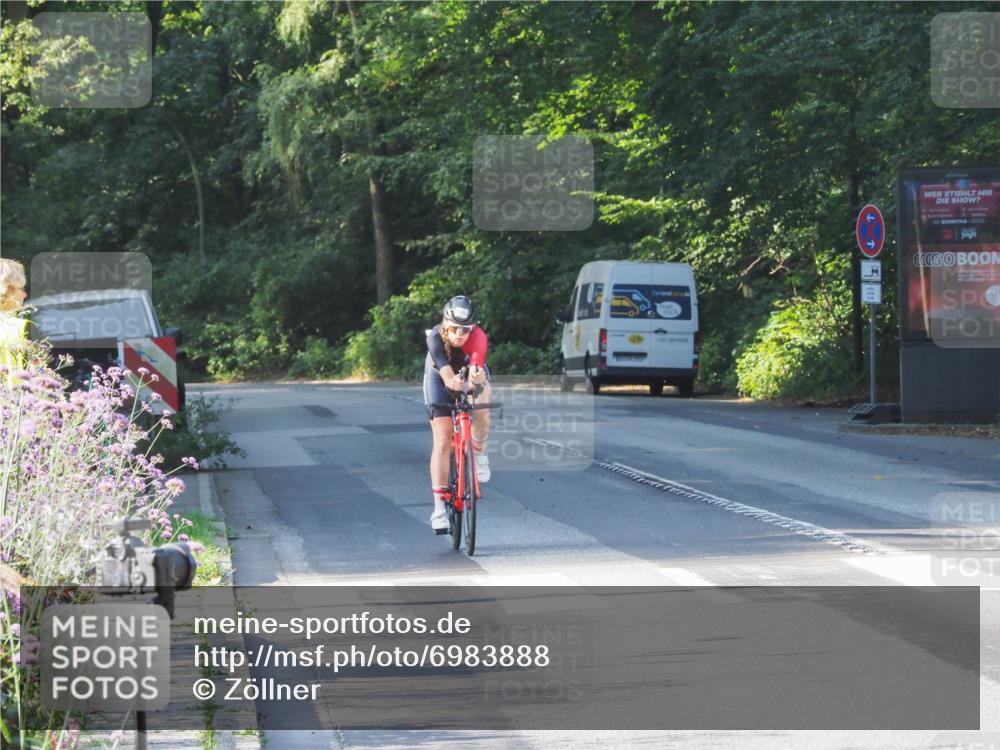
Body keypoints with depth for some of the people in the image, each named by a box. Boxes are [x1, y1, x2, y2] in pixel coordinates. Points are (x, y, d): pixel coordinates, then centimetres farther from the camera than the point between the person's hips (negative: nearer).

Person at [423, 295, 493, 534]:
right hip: (439, 378, 0)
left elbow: (475, 370, -48)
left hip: (471, 374, 0)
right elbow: (446, 375, -46)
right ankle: (439, 507, -7)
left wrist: (477, 378, -72)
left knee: (481, 409, -34)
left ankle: (479, 453, -4)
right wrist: (453, 382, -68)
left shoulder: (478, 338, -35)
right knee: (442, 442, -10)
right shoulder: (435, 338, -35)